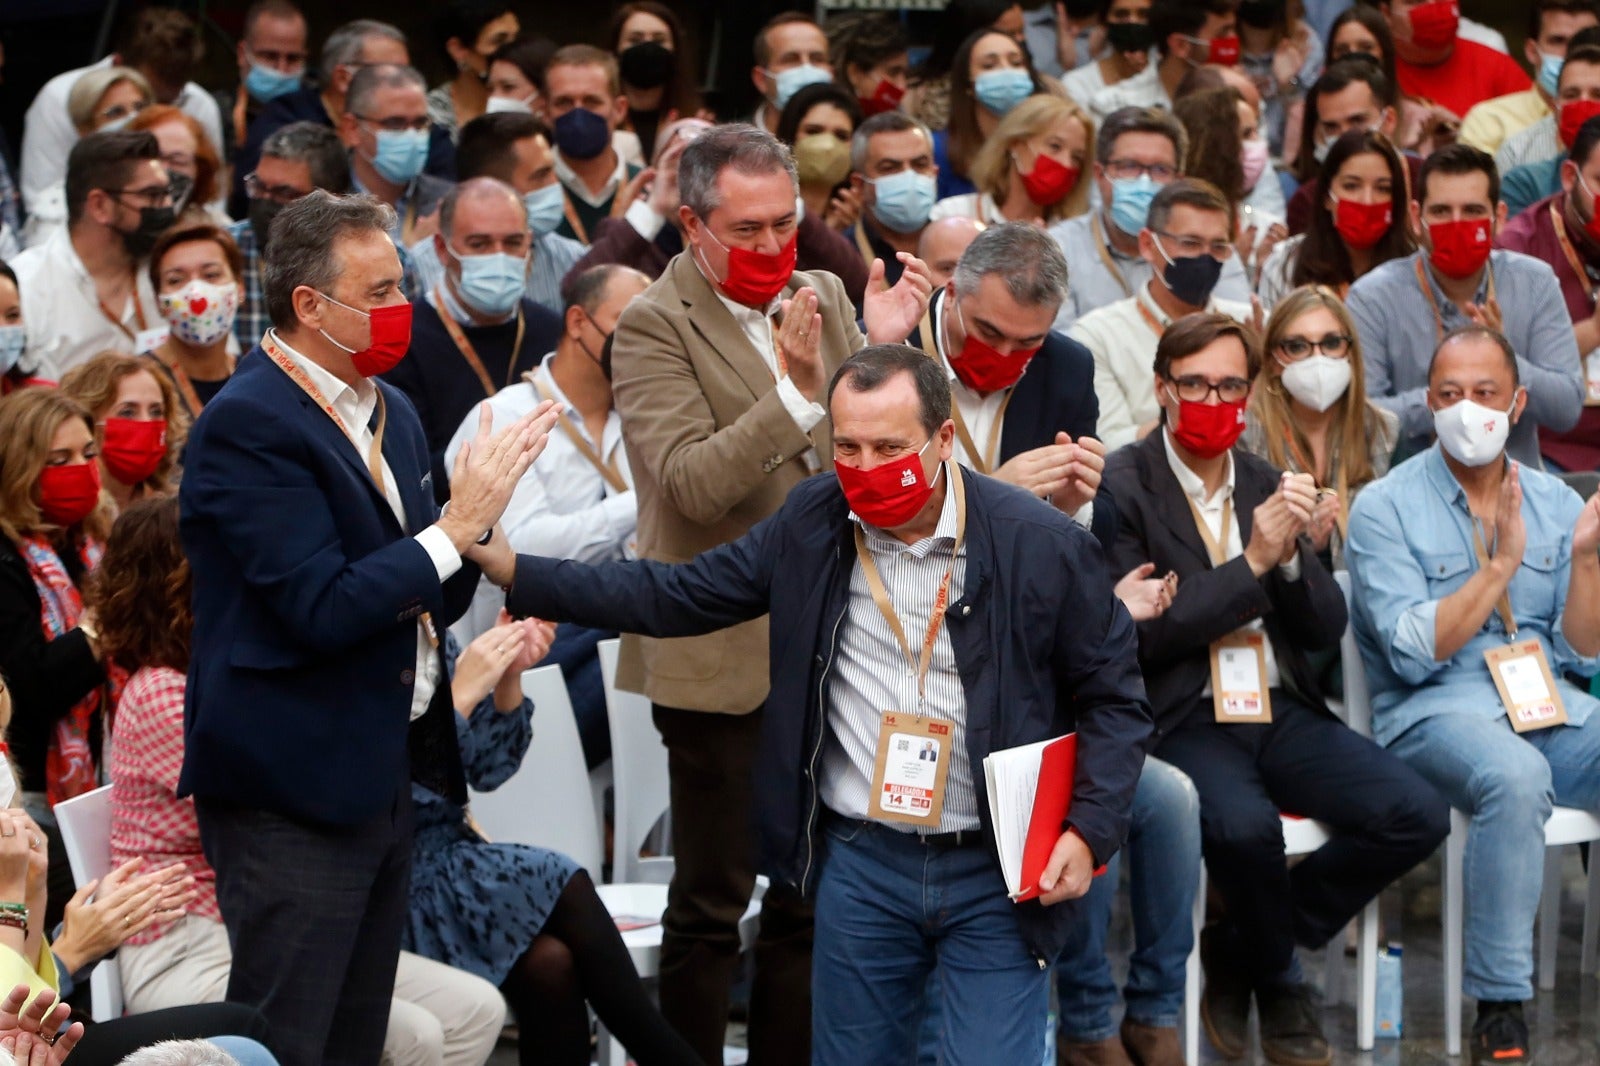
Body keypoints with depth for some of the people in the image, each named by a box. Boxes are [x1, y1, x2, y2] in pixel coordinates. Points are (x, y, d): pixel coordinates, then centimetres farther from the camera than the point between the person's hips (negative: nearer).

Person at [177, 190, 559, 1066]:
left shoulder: (388, 410, 13)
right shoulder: (249, 422, -15)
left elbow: (435, 604, 16)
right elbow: (322, 608, -22)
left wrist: (478, 518, -4)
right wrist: (458, 526, -17)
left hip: (378, 776, 9)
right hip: (291, 788, -9)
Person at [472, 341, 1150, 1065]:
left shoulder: (1042, 544, -9)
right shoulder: (814, 522, 1)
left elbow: (1113, 698, -1)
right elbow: (676, 597, 5)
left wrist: (1088, 830, -13)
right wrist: (514, 572, -3)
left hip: (996, 872, -3)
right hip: (860, 862, 3)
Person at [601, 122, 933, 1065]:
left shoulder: (823, 298, 9)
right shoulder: (655, 329, -10)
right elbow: (695, 483, -21)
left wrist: (883, 349, -9)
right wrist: (797, 388, -29)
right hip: (725, 657, -6)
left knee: (810, 898, 13)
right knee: (713, 902, 1)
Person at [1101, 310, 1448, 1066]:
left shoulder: (1264, 485, 14)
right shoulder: (1123, 487, -4)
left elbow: (1325, 628, 11)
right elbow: (1138, 631, -13)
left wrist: (1292, 554, -8)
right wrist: (1253, 564, -13)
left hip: (1280, 712, 6)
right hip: (1181, 720, -6)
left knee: (1416, 816, -15)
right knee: (1243, 825, -36)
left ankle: (1241, 948, 4)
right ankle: (1279, 981, -1)